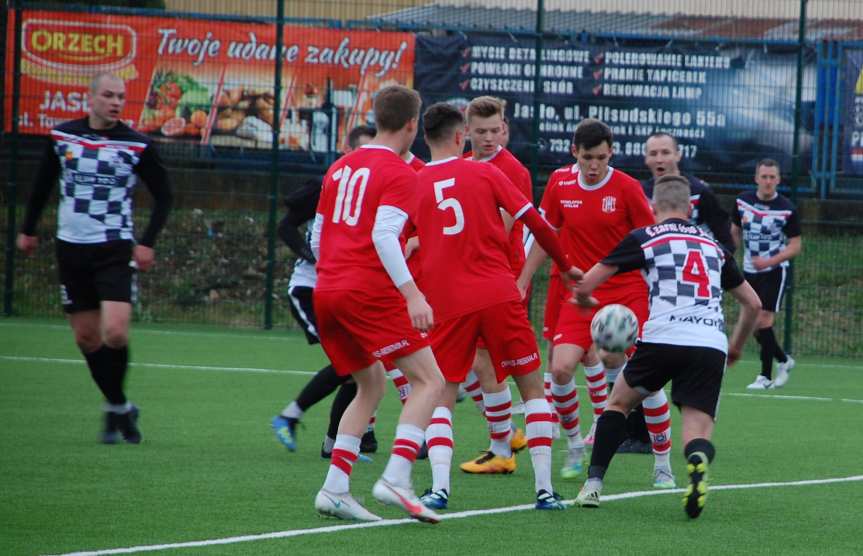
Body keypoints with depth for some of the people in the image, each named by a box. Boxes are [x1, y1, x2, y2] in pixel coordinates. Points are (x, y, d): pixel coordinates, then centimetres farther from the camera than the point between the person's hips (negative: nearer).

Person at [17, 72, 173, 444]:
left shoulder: (136, 145, -4)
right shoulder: (62, 137, 3)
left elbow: (164, 196, 4)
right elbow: (44, 183, 19)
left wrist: (148, 243, -5)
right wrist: (28, 229, 20)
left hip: (116, 249, -3)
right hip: (72, 248, 3)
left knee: (115, 332, -18)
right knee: (86, 338, 4)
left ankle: (115, 407, 3)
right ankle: (120, 407, 19)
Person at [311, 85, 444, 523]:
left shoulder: (340, 168, 17)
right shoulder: (399, 173, -5)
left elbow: (317, 238, 21)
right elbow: (384, 235, -19)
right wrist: (412, 293, -25)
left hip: (326, 292, 8)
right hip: (371, 292, -8)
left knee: (371, 386, 20)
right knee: (430, 381, -5)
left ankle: (334, 490, 9)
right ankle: (396, 479, -22)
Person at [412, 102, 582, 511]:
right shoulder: (485, 174, 3)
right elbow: (536, 223, 2)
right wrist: (566, 266, 15)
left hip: (446, 304, 1)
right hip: (498, 294, -1)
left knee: (441, 395, 9)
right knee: (532, 386, 10)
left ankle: (439, 488, -11)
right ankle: (544, 488, 4)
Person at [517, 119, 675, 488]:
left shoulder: (627, 188, -9)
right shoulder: (560, 184, 0)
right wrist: (521, 282, 12)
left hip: (628, 292, -2)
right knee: (561, 368, -14)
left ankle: (662, 464, 4)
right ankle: (574, 447, 10)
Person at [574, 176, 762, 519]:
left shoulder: (644, 238, 10)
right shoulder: (713, 246, 24)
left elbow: (585, 287, 10)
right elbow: (753, 303, 30)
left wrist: (586, 300, 34)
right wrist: (736, 346, 46)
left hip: (663, 339, -2)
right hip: (711, 346, 2)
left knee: (619, 402, 23)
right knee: (698, 433, 2)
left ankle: (593, 486, 16)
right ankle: (699, 459, -35)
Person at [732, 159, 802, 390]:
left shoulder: (787, 209, -12)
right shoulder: (743, 201, 0)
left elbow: (796, 245, -8)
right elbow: (735, 232, 16)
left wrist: (770, 260, -21)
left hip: (774, 271, -5)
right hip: (749, 271, 5)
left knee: (763, 320, -13)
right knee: (753, 324, 6)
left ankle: (765, 375, -3)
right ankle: (783, 360, 29)